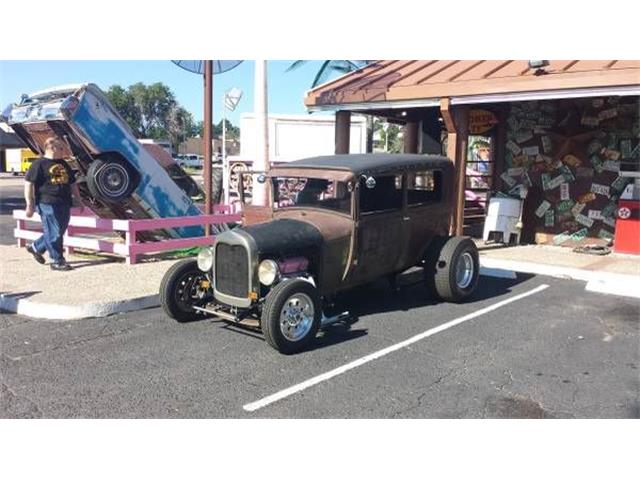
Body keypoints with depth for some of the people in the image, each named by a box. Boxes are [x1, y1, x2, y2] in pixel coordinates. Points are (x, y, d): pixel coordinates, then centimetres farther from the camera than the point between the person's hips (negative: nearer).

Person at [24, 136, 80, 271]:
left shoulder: (63, 164, 19)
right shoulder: (39, 164, -5)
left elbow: (72, 183, 26)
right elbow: (28, 184, -8)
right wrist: (30, 204, -12)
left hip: (64, 204, 8)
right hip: (48, 204, -8)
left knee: (59, 231, 13)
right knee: (54, 233, -4)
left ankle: (36, 247, 33)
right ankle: (57, 261, 5)